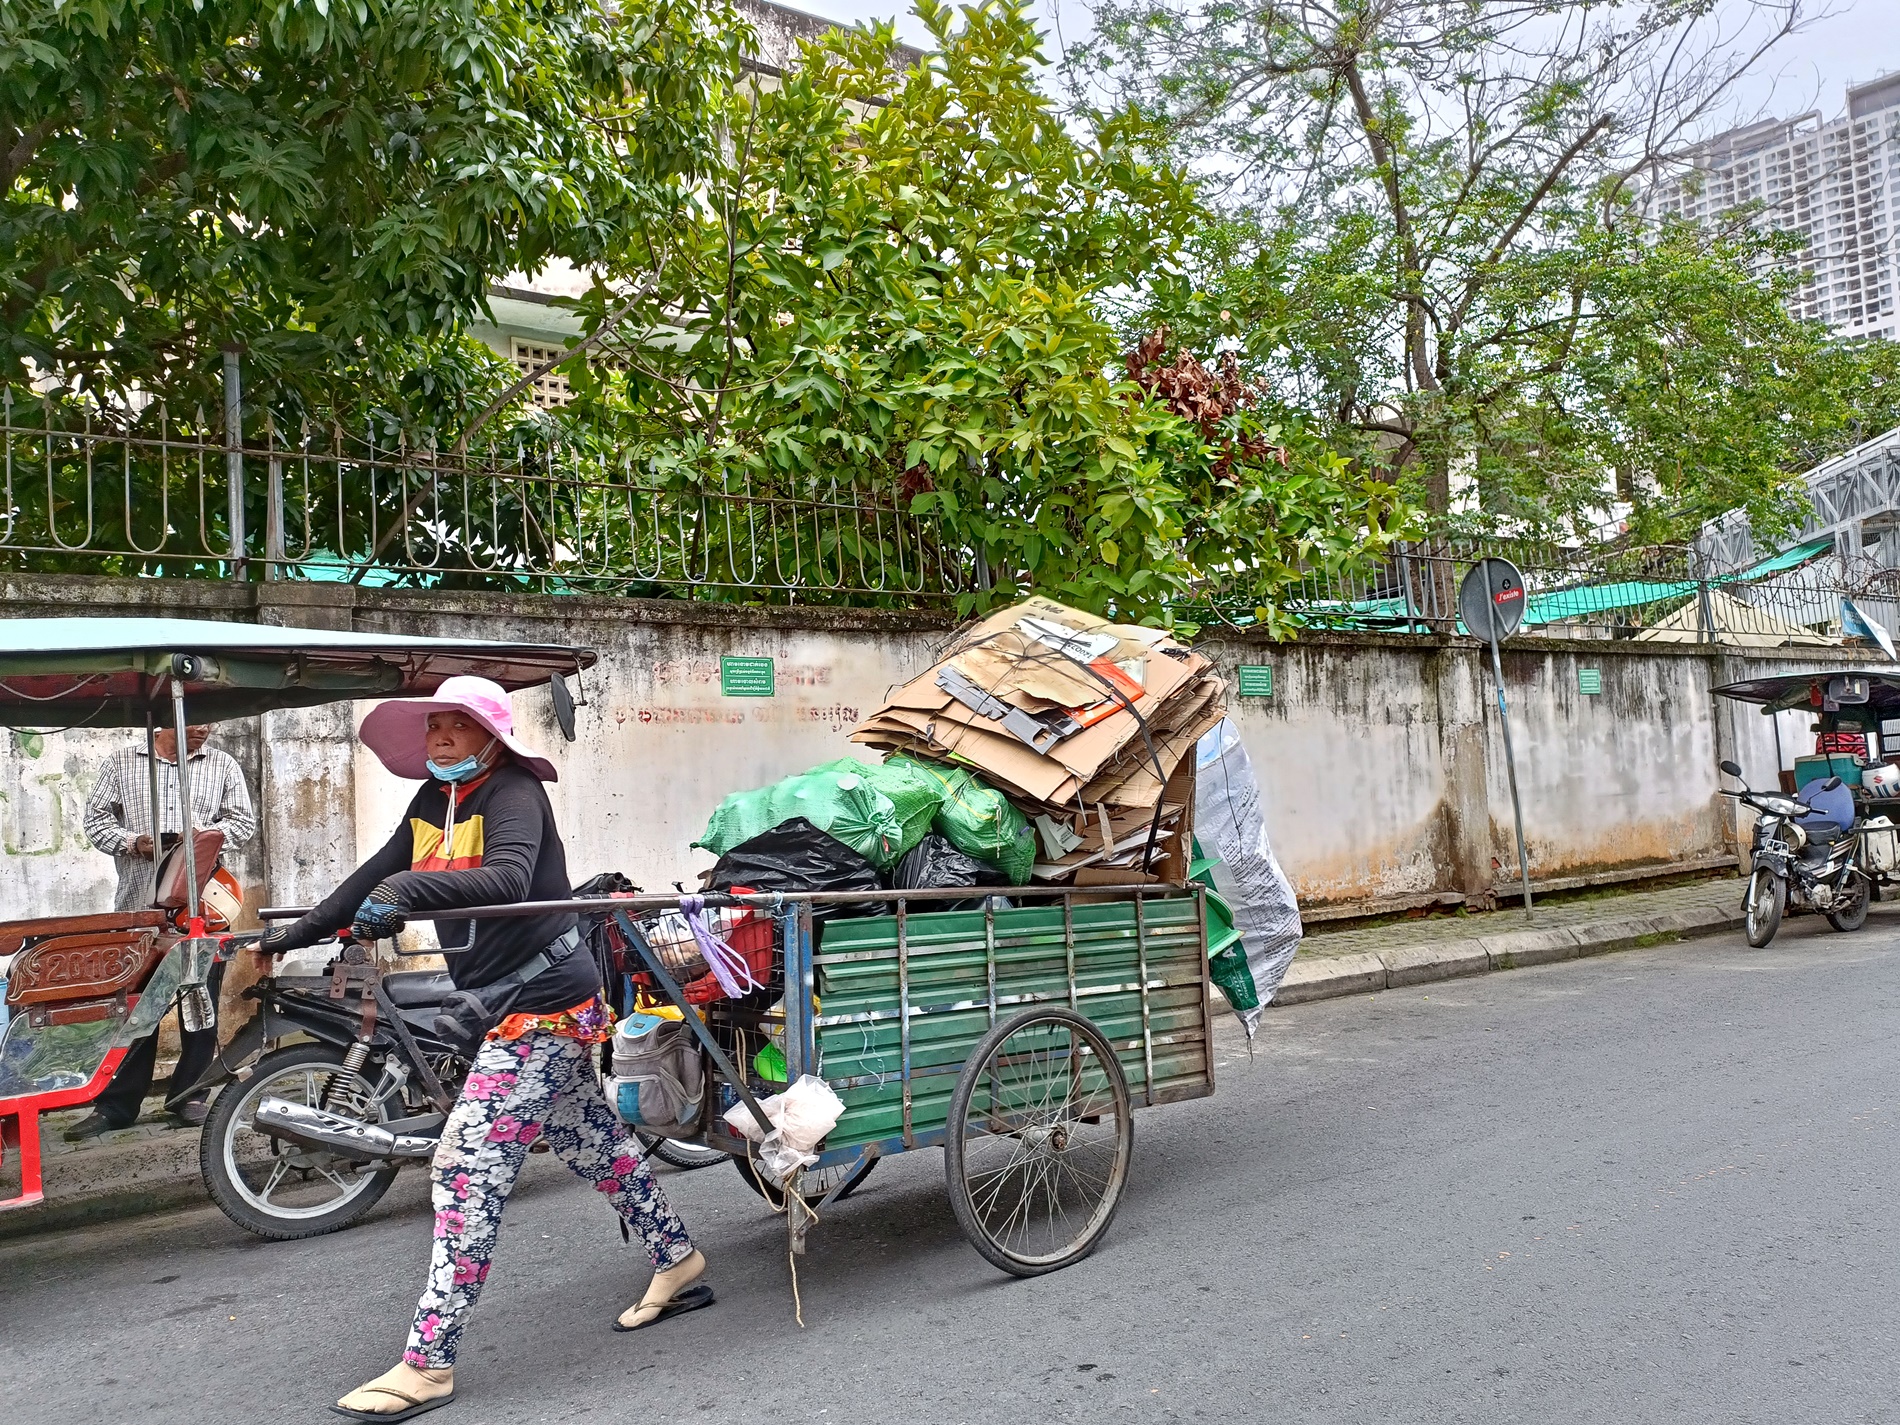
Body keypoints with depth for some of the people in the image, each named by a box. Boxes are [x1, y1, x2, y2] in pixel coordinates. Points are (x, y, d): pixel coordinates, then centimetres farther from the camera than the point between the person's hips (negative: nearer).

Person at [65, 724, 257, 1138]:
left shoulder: (222, 766, 13)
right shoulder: (123, 764, 12)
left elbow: (244, 821, 10)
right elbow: (96, 816, 10)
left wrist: (210, 834, -10)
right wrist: (133, 843, -8)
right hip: (138, 906, 0)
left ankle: (189, 1095, 15)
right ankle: (116, 1106, 10)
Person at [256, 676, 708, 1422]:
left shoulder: (513, 792, -17)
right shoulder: (432, 800, 8)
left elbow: (509, 878, -34)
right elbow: (380, 873, 18)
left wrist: (408, 890, -45)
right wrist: (302, 929, 21)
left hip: (541, 1003, -9)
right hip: (510, 1002, 9)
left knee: (467, 1170, -10)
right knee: (591, 1141, 19)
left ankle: (427, 1365, -3)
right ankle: (678, 1263, 35)